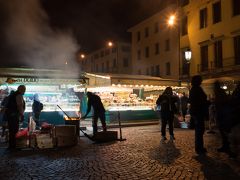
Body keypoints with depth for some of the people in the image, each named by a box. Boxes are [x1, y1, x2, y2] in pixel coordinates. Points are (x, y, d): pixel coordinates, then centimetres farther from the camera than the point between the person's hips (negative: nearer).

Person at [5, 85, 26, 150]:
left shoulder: (13, 94, 19)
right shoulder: (19, 95, -11)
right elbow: (20, 106, -20)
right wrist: (21, 115, -17)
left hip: (9, 113, 10)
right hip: (14, 114, -10)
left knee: (11, 130, 15)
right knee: (14, 130, -5)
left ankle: (11, 146, 22)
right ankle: (12, 146, -2)